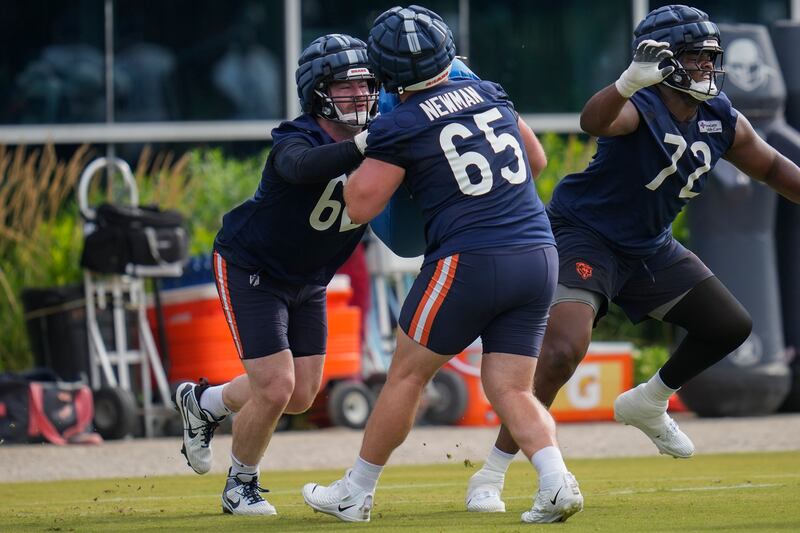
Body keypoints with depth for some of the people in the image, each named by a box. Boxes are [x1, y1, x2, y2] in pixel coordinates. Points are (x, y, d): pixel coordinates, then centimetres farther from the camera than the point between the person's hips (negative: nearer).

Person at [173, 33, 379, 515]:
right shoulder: (295, 142, -30)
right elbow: (305, 165, -53)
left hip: (308, 281, 7)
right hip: (251, 269, -7)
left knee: (301, 396, 9)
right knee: (276, 388, -14)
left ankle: (205, 402, 36)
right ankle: (241, 486, 11)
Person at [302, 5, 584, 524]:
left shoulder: (401, 127, -6)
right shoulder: (490, 94, 12)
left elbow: (360, 205, -4)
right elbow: (537, 160, 24)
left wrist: (363, 153, 13)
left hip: (470, 261, -5)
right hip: (540, 254, 5)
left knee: (408, 374, 10)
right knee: (511, 389, 8)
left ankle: (356, 493, 20)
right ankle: (557, 484, -14)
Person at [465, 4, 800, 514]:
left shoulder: (722, 122, -4)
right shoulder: (639, 108, -26)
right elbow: (594, 121, -51)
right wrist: (631, 82, -70)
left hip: (650, 247, 8)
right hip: (586, 235, -8)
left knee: (731, 326, 8)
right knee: (563, 350, -24)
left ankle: (648, 404, 31)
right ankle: (490, 475, -14)